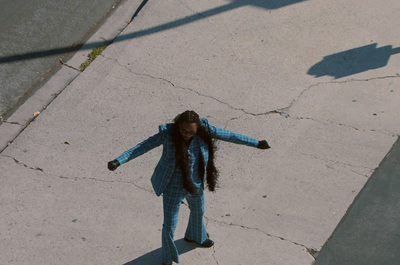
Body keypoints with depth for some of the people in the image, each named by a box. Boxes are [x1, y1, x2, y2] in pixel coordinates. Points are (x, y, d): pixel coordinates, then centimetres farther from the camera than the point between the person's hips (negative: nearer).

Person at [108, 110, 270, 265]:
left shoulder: (204, 130, -20)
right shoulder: (168, 133, -29)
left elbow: (230, 136, -11)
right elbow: (142, 147, -32)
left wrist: (256, 143, -5)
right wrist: (118, 161, -43)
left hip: (195, 184, 4)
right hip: (173, 186, -4)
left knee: (198, 212, 31)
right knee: (169, 226, 5)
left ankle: (195, 237, 66)